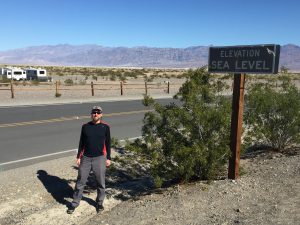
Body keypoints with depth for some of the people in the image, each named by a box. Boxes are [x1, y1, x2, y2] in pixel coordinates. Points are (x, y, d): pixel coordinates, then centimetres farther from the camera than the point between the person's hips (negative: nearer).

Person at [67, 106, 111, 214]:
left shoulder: (105, 127, -1)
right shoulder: (85, 126, 3)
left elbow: (108, 143, 4)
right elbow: (81, 143, 9)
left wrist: (108, 158, 2)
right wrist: (78, 157, 6)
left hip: (100, 158, -1)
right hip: (86, 158, 1)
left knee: (101, 182, 8)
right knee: (80, 181, 7)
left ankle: (99, 203, 27)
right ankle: (74, 203, 21)